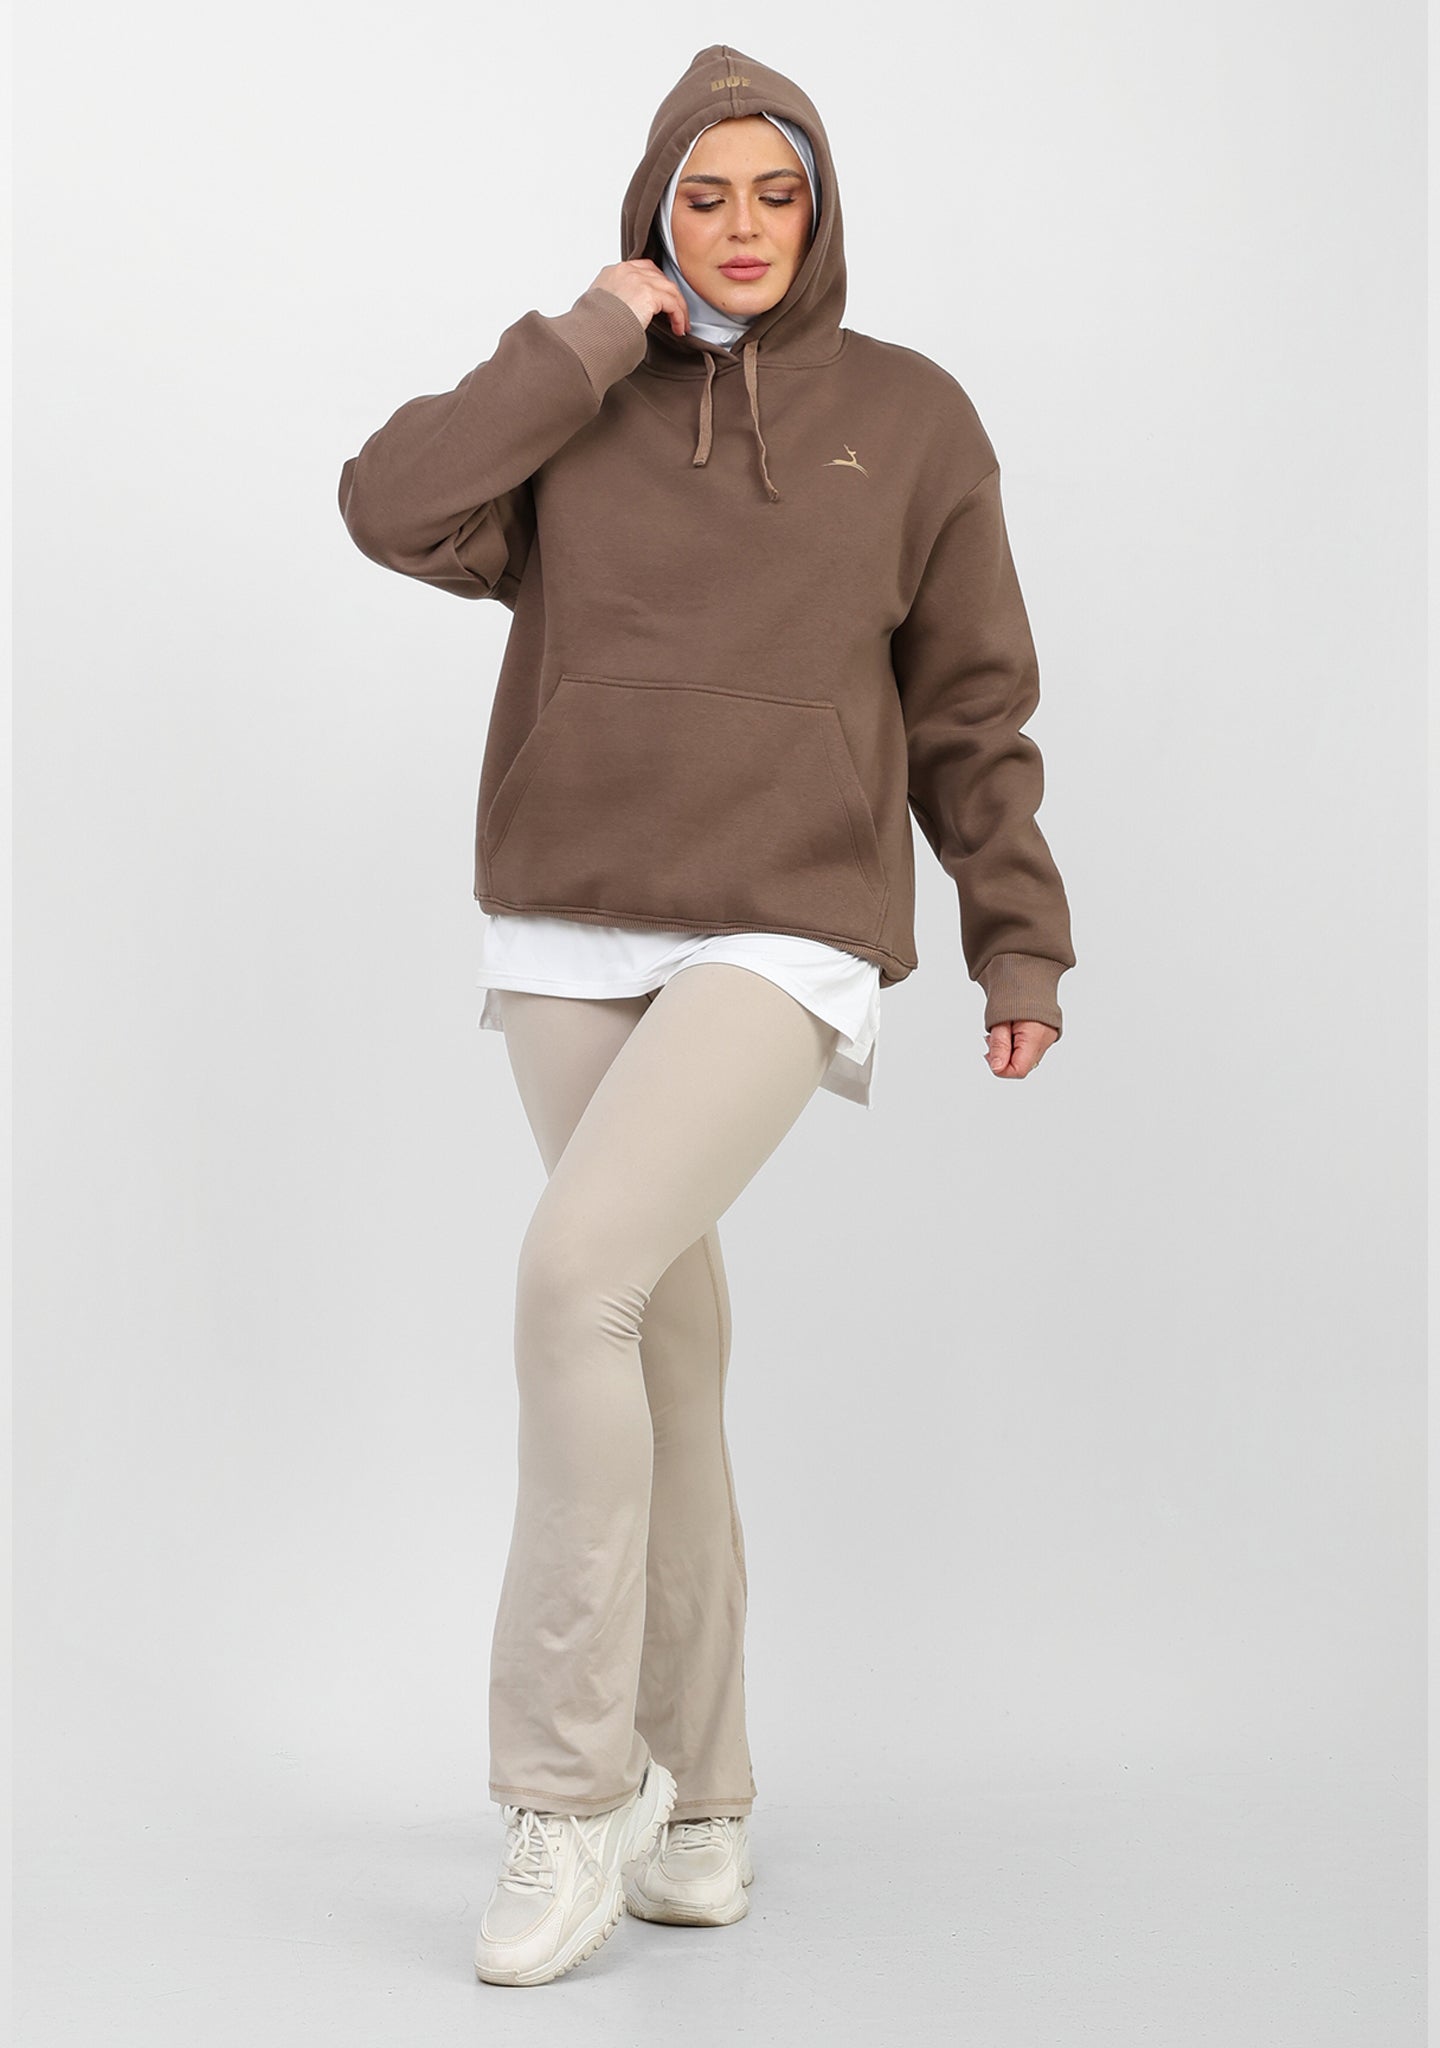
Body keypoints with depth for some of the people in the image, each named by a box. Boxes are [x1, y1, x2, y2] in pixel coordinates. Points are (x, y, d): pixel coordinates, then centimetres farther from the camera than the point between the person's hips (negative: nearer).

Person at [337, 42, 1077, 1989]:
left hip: (781, 951, -3)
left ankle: (572, 1791, -12)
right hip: (570, 952, 4)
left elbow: (971, 707, 8)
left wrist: (1021, 941, 7)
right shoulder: (576, 418, 9)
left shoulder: (912, 418, 5)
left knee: (576, 1270, -24)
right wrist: (594, 340, -8)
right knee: (668, 1351, 8)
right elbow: (391, 508, -9)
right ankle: (701, 1811, 21)